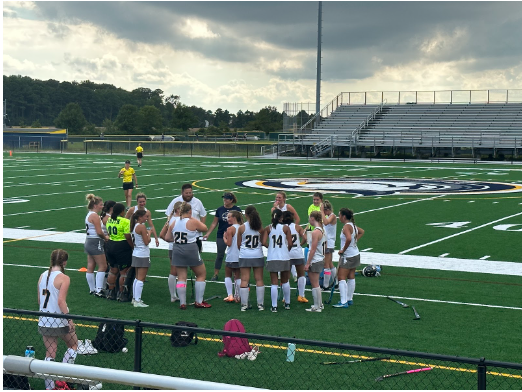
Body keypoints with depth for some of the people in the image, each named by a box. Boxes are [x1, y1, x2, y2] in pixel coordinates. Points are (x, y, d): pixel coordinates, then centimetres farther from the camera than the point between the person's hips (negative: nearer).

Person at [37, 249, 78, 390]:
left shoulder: (42, 276, 5)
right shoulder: (64, 278, -14)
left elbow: (39, 300, 11)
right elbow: (61, 301, -22)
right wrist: (69, 319, -17)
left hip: (44, 321, 6)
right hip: (60, 321, -6)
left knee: (50, 353, 12)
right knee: (73, 345, 17)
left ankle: (49, 386, 11)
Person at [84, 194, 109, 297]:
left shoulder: (89, 215, 15)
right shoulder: (95, 215, -15)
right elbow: (99, 232, -20)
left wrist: (103, 236, 4)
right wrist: (105, 237, -3)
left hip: (88, 242, 10)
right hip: (95, 243, -10)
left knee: (90, 267, 11)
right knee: (102, 266, -5)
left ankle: (92, 289, 17)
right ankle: (98, 290, -8)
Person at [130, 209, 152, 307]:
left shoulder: (134, 226, 10)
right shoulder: (142, 227, -16)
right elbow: (146, 242, -17)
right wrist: (149, 233, -1)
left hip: (136, 254, 9)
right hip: (143, 255, -9)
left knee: (137, 278, 17)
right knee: (141, 278, -8)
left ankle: (134, 298, 23)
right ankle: (137, 301, -10)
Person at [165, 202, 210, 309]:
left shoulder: (174, 223, 4)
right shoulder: (193, 222, -10)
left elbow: (167, 238, 8)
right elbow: (204, 228, 5)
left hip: (177, 250, 5)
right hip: (191, 250, -4)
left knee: (181, 277, 9)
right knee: (201, 275, 12)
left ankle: (182, 303, 5)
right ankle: (198, 302, 12)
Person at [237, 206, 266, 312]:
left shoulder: (242, 227, -5)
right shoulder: (260, 228, -2)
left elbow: (238, 244, 3)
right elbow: (263, 242, 6)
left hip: (244, 256, -1)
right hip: (258, 256, 1)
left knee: (244, 280, 2)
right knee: (259, 279, 7)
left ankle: (244, 304, 2)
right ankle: (260, 304, 9)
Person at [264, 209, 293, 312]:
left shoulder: (268, 228, -1)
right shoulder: (286, 228, -4)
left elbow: (264, 242, -9)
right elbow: (290, 244, -7)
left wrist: (271, 246, 10)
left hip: (272, 258, 0)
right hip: (284, 257, 0)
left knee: (274, 283, 3)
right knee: (285, 281, 16)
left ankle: (274, 306, 0)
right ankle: (287, 304, 23)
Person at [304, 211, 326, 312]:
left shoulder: (315, 232, -19)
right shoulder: (322, 230, 9)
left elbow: (313, 249, -21)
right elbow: (324, 246, 17)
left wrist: (307, 263, -17)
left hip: (315, 261, -10)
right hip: (320, 260, 10)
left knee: (315, 285, -2)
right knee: (315, 284, 20)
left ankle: (316, 307, 2)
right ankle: (319, 304, 28)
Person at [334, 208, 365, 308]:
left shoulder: (346, 226, -19)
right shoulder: (352, 225, 9)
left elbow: (349, 239, -35)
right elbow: (362, 231, 28)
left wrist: (343, 250, -22)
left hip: (348, 256, -10)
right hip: (355, 254, 10)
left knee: (342, 278, -8)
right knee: (351, 277, 15)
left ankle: (343, 302, -10)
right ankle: (349, 299, 23)